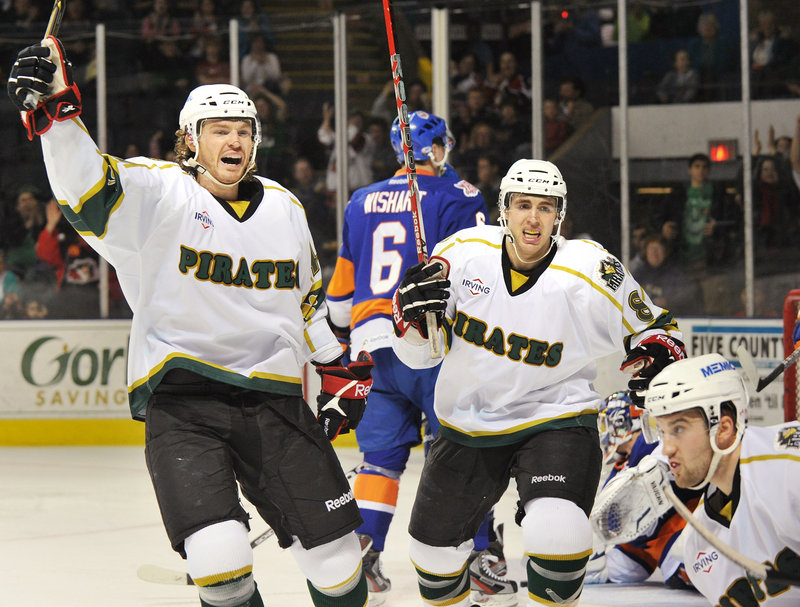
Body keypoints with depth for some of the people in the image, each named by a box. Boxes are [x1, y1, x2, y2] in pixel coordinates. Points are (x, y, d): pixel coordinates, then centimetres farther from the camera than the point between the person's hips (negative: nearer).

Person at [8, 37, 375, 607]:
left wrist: (342, 373, 26)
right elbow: (87, 184, -23)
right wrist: (56, 109, -38)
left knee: (333, 551, 4)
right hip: (181, 396, -4)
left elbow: (310, 300, 26)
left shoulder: (283, 207, 13)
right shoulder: (158, 193, -4)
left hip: (274, 396, 4)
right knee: (219, 556, -20)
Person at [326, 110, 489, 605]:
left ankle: (361, 554, 3)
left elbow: (343, 288, 23)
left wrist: (343, 334, 34)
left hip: (376, 346, 5)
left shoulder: (362, 202, 17)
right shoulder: (459, 197, 0)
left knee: (381, 452, 11)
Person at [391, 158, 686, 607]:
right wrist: (413, 310, -21)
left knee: (556, 531, -30)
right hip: (469, 425, 4)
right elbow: (419, 352, -1)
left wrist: (656, 363, -22)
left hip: (553, 416, -4)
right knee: (435, 547, 15)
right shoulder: (464, 253, -9)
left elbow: (654, 329, -2)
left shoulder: (590, 273, -16)